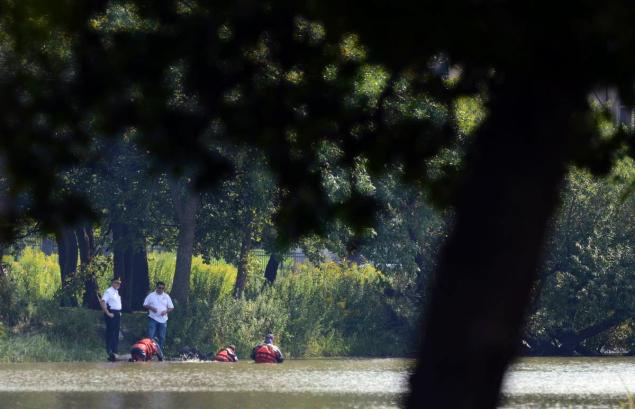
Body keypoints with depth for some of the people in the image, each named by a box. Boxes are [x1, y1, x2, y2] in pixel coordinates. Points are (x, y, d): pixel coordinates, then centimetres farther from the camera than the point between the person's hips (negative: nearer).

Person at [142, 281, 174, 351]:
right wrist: (151, 308, -14)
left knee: (162, 337, 5)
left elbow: (171, 307, 10)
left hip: (163, 319, 2)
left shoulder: (166, 297, 9)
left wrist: (166, 311, -10)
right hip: (153, 319, -2)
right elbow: (145, 305, 5)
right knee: (150, 336, -9)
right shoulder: (151, 295, 4)